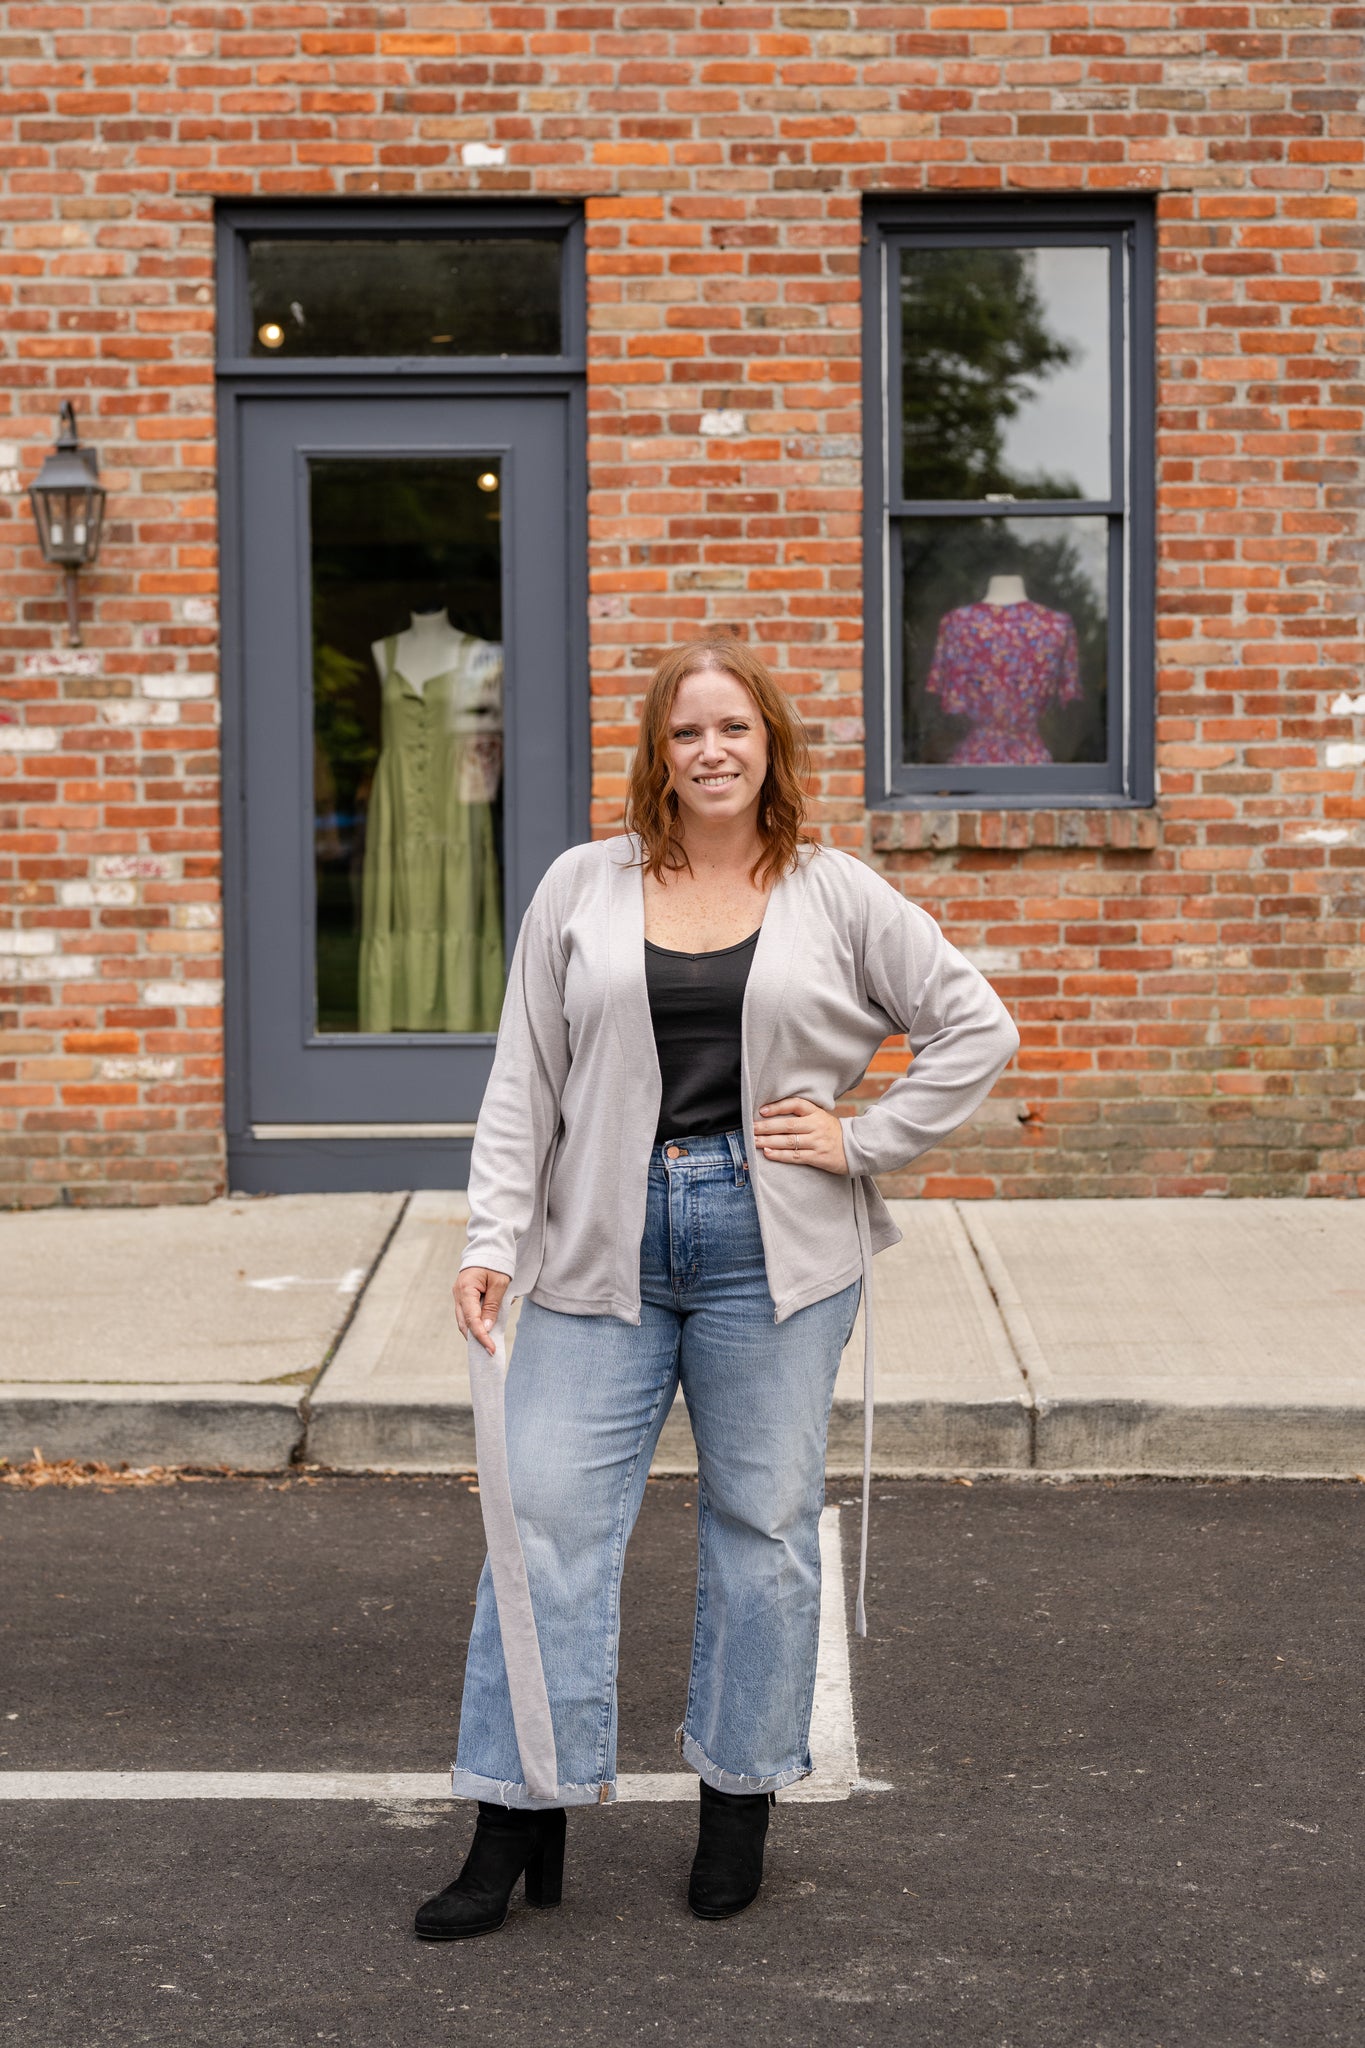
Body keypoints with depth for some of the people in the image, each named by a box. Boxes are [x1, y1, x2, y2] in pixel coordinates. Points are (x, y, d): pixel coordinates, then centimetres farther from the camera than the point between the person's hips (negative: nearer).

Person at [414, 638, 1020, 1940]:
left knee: (763, 1525, 6)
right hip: (600, 1252, 1)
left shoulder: (839, 896, 5)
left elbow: (977, 1028, 7)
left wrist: (867, 1140, -2)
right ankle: (519, 1821, 6)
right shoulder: (582, 888, 7)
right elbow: (523, 1082, 6)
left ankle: (739, 1805, 21)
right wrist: (493, 1239, -2)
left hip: (773, 1258, -1)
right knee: (546, 1517, -2)